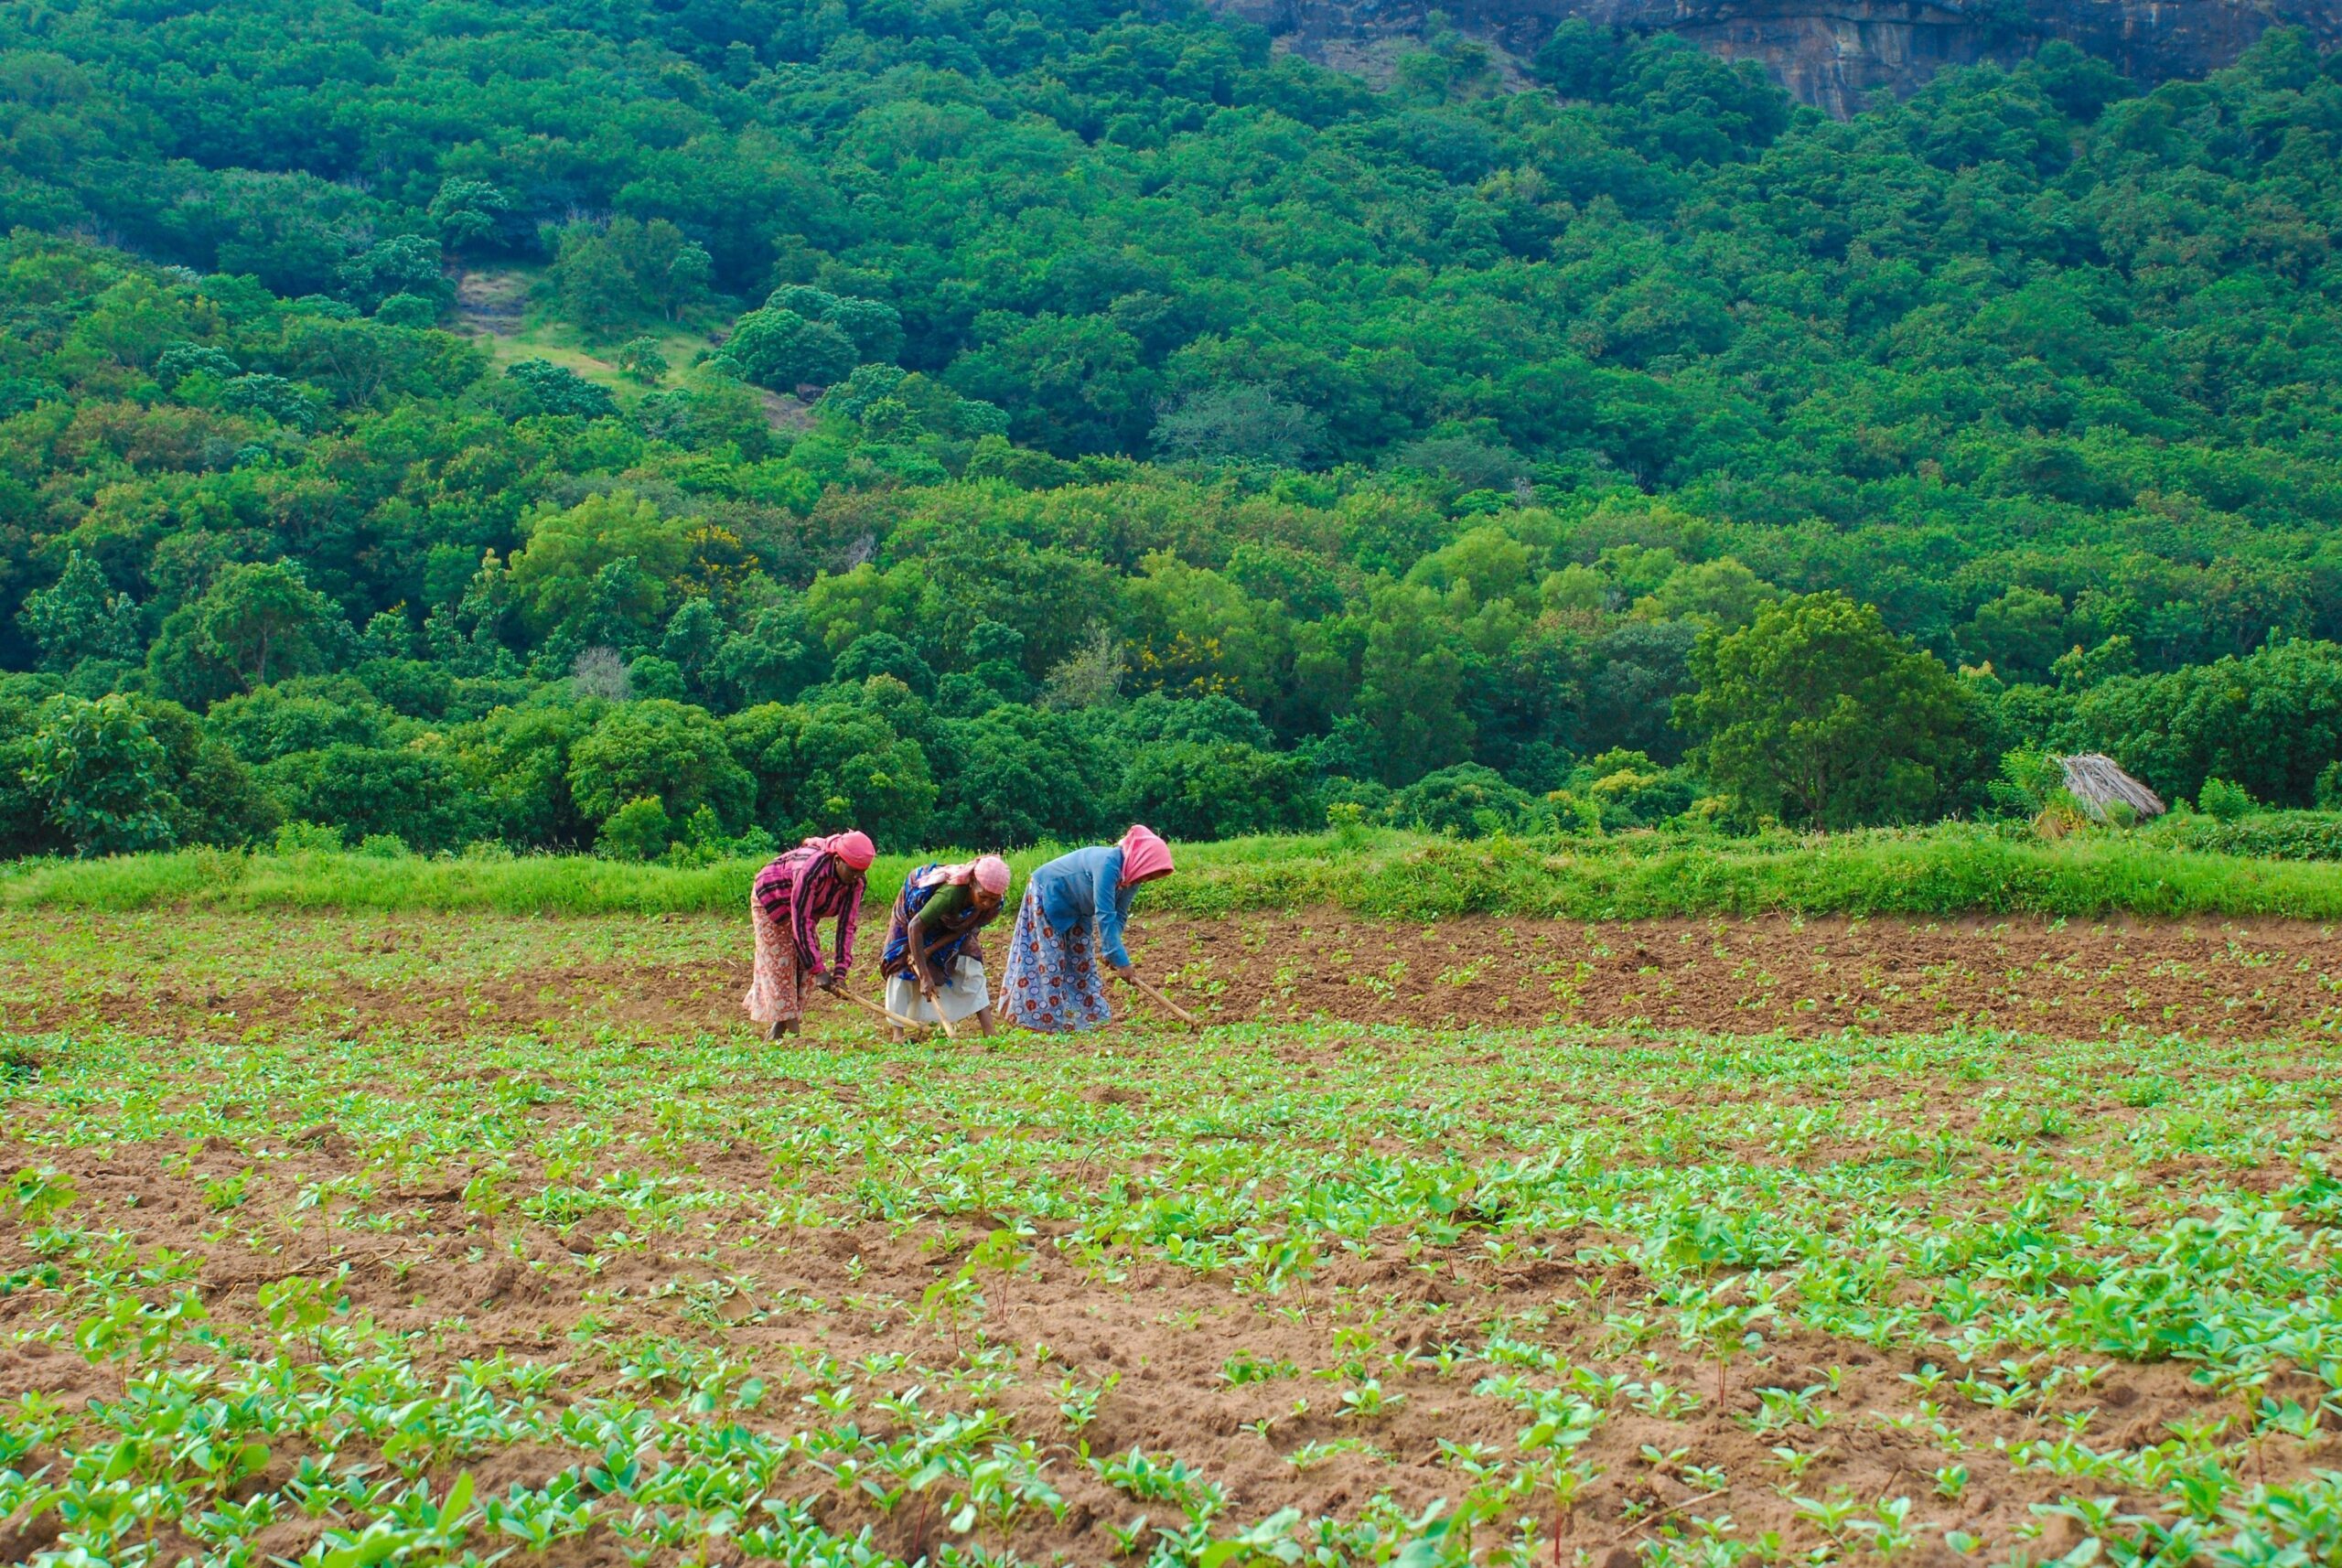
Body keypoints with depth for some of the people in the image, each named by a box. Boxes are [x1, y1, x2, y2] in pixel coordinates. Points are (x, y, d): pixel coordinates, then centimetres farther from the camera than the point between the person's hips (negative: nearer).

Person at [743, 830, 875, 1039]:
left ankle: (777, 1031, 5)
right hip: (771, 902, -6)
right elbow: (801, 921, -40)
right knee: (779, 965, -10)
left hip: (805, 908, 6)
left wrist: (840, 971, -27)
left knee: (801, 966, 0)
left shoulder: (855, 881, -22)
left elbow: (847, 925, -19)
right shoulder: (812, 868, -42)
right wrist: (818, 970, -39)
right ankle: (792, 1030, -13)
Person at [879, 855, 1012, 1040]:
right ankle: (898, 1033, -7)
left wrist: (930, 951, -26)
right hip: (915, 910, -4)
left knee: (971, 968, -8)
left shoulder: (994, 904, -30)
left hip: (950, 921, 4)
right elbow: (915, 927, -42)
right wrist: (925, 977, -41)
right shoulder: (950, 894, -47)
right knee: (904, 966, -13)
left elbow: (962, 930, -16)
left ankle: (989, 1032, -10)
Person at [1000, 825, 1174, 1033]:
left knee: (1083, 961, 9)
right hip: (1046, 894, -9)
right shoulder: (1108, 863, -38)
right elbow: (1104, 916, -39)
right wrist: (1120, 960, -39)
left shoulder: (1131, 875, -11)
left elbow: (1119, 916, -6)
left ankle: (1091, 1016, 13)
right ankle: (1050, 1021, -4)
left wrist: (1110, 949, -23)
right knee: (1050, 961, -7)